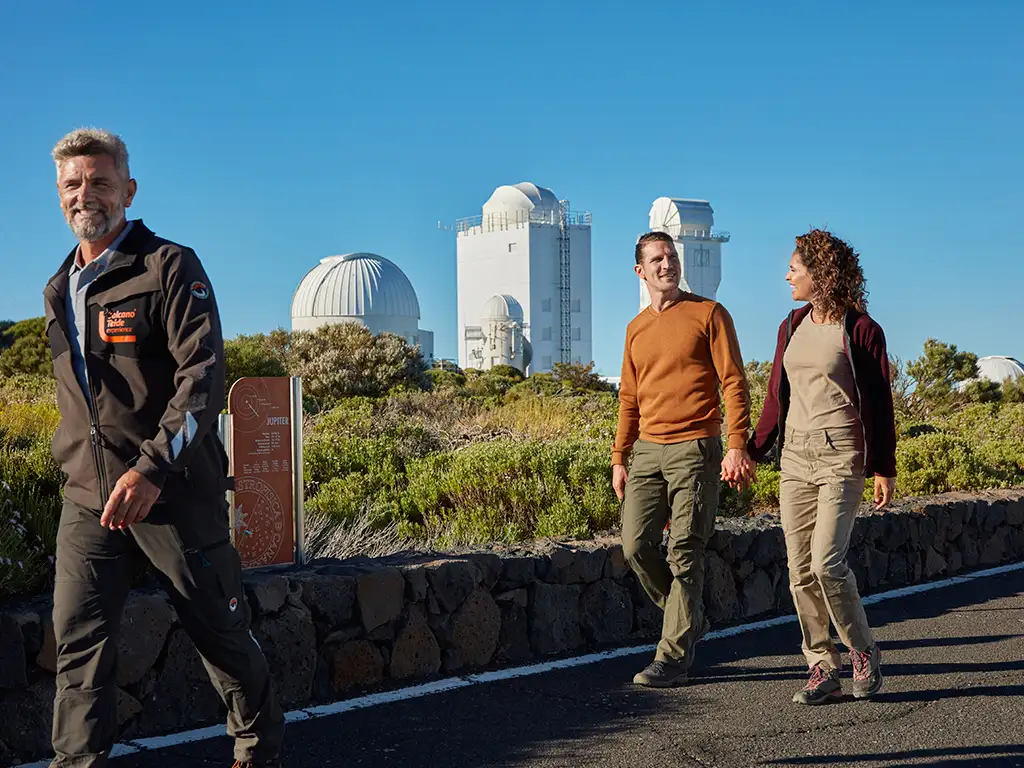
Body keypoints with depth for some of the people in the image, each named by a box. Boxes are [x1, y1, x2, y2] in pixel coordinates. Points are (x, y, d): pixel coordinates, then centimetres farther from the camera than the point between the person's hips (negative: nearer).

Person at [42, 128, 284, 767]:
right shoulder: (60, 289, 15)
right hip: (89, 497, 5)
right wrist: (77, 463, 18)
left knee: (219, 629, 8)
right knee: (78, 638, -2)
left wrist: (153, 467, -26)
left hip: (174, 491, -5)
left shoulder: (170, 268, -6)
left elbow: (204, 374, -16)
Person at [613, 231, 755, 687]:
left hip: (694, 449, -5)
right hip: (647, 450, 6)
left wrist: (737, 445, -15)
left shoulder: (708, 314, 0)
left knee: (684, 554, -5)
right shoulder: (636, 329, 16)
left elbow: (734, 383, -5)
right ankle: (690, 620, 22)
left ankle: (674, 655, 2)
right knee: (635, 547, 0)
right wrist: (619, 459, 15)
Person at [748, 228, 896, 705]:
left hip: (841, 456, -6)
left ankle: (862, 651, 8)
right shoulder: (792, 327, 13)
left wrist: (883, 468, -6)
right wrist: (752, 451, 14)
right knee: (800, 571, 3)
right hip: (796, 455, 6)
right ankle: (823, 669, 12)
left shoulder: (861, 330, -4)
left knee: (826, 562, -15)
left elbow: (878, 402, -3)